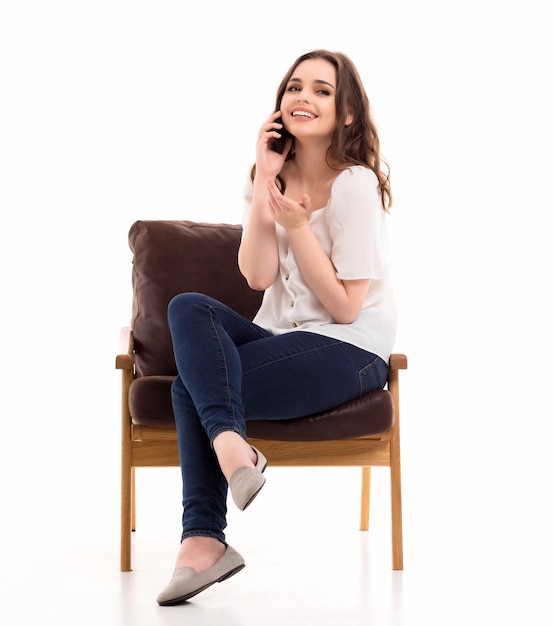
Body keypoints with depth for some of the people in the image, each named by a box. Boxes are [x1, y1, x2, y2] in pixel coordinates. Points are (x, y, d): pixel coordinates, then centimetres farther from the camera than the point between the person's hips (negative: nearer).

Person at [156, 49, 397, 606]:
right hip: (284, 338, 7)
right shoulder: (273, 178, 10)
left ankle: (203, 538, -17)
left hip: (347, 352, -7)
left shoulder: (356, 186, -10)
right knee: (188, 307, -20)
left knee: (191, 386, -21)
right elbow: (258, 275, -6)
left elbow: (344, 308, -11)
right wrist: (265, 182, -9)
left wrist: (297, 225, -17)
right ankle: (229, 443, -31)